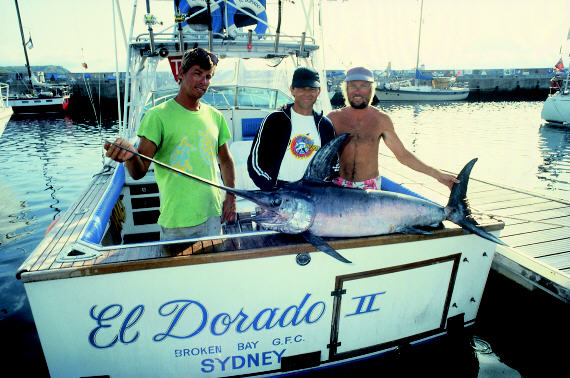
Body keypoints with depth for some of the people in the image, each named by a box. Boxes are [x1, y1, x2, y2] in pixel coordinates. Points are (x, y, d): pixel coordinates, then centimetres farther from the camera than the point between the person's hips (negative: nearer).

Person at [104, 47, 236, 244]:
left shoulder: (215, 116, 7)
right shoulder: (158, 115, -8)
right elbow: (139, 172, -12)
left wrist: (231, 196, 5)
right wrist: (130, 155, -34)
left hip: (213, 216, 4)